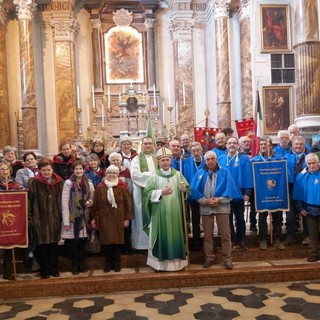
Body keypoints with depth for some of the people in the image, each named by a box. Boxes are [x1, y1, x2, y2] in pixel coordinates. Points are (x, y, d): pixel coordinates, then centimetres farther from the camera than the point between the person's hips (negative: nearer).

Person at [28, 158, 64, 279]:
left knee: (53, 244, 11)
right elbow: (29, 200, -6)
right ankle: (44, 270, 19)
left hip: (55, 219, 3)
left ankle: (54, 269, 24)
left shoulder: (59, 182, 3)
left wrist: (62, 216, 5)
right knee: (42, 245, 5)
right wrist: (30, 218, -10)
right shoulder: (34, 182, -6)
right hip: (39, 219, -2)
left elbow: (62, 200, 8)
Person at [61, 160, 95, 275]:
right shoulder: (68, 183, -7)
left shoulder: (89, 183, 6)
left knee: (82, 241, 8)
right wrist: (66, 221, -13)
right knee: (72, 242, 2)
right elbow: (64, 203, -9)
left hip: (84, 217, 4)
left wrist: (90, 202, -8)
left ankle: (81, 263, 22)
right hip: (72, 217, -3)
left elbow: (91, 198, 17)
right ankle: (74, 265, 16)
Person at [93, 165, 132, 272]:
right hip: (104, 219, 1)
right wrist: (95, 218, 3)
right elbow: (96, 204, 4)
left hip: (118, 218, -1)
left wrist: (127, 218, -4)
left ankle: (116, 263, 19)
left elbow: (128, 203, -1)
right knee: (106, 241, 4)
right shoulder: (100, 187, 2)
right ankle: (108, 263, 18)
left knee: (117, 241, 4)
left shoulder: (122, 187, -3)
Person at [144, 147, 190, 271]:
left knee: (176, 235, 6)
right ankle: (160, 262, 11)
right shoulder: (154, 176, 1)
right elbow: (147, 192, -7)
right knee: (161, 236, 1)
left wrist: (184, 190, -14)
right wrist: (161, 192, -19)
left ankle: (176, 261, 18)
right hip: (160, 213, -2)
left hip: (175, 212, 2)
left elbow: (188, 189, 8)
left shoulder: (178, 174, 7)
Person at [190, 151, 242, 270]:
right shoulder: (199, 174, 6)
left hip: (222, 207, -1)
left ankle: (227, 259, 9)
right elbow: (195, 191, -1)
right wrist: (205, 201, -12)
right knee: (207, 235, 8)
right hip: (205, 208, 1)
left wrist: (220, 200, -15)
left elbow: (230, 190, -3)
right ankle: (209, 258, 18)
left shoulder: (225, 172, 3)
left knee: (225, 234, 0)